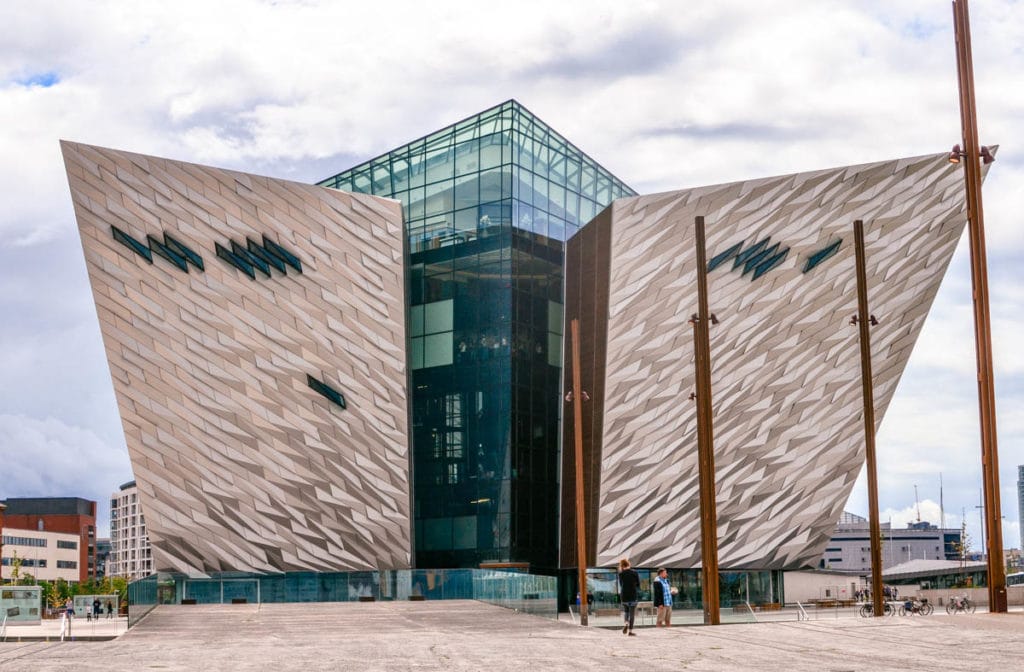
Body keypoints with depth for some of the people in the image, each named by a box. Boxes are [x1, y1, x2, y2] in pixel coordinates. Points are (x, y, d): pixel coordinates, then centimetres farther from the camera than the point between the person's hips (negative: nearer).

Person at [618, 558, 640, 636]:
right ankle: (630, 631, 3)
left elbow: (621, 585, 10)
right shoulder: (634, 572, -3)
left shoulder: (621, 574, -3)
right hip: (633, 595, -1)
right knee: (632, 613, 5)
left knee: (625, 610, 22)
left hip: (624, 595, 1)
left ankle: (626, 623, -3)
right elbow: (638, 584, 4)